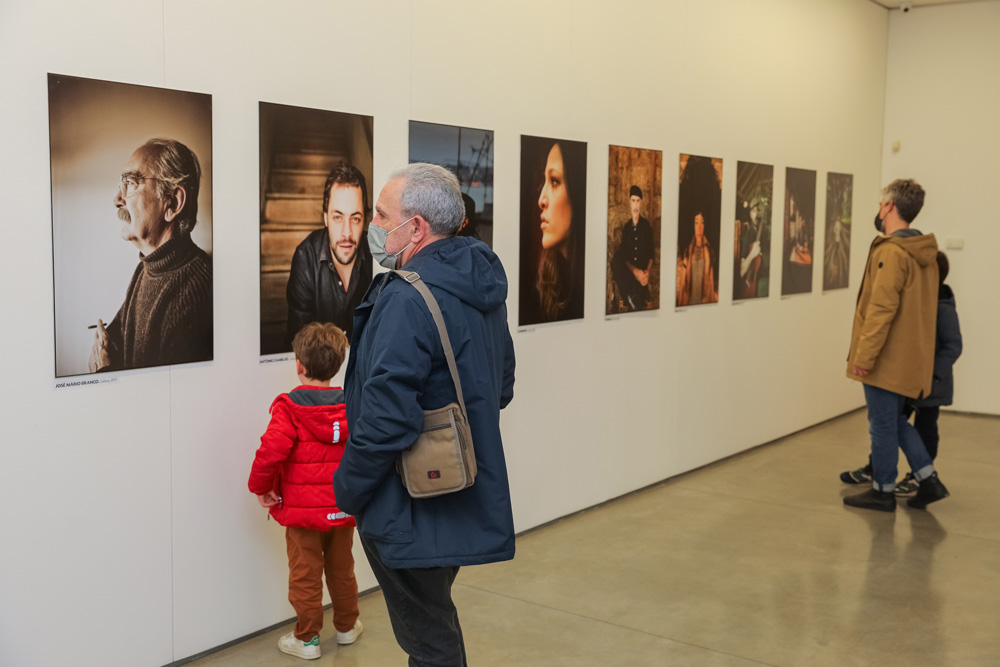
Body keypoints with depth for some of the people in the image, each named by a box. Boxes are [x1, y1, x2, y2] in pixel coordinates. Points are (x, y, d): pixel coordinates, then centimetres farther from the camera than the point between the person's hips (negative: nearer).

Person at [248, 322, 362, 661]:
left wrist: (261, 487, -9)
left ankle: (306, 639, 16)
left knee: (305, 575, 7)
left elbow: (271, 450, -25)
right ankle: (347, 626, 34)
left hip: (302, 508, -4)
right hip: (344, 506, 5)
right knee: (341, 569, 20)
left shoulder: (289, 407, -17)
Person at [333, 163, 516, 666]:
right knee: (437, 623, 24)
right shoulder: (482, 288, 6)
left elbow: (386, 420, -26)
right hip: (465, 501, 9)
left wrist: (347, 490, -12)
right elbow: (501, 390, 16)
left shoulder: (407, 300, -24)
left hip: (413, 512, -9)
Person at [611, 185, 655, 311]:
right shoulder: (626, 227, 15)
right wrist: (634, 271, -13)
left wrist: (647, 271, -11)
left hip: (643, 274, -2)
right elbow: (623, 256, 6)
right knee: (615, 260, -30)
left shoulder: (646, 226, 11)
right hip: (629, 273, 2)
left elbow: (651, 254, 9)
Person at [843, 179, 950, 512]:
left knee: (883, 423, 3)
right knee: (894, 420, 20)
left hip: (888, 358, -9)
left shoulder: (892, 252, -20)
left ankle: (882, 491, 15)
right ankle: (928, 480, 18)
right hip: (910, 356, 9)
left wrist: (864, 356, -20)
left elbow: (881, 309, -24)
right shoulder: (923, 253, 10)